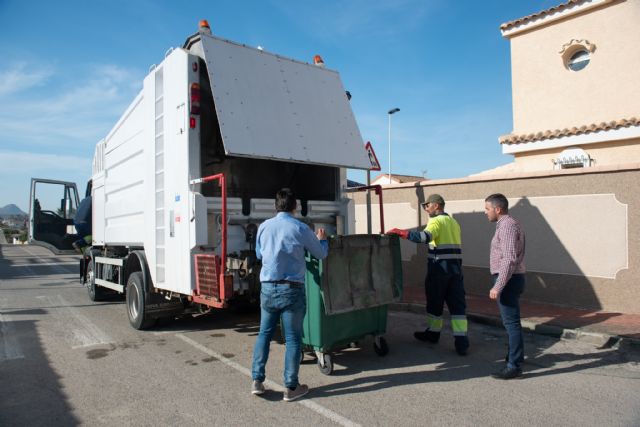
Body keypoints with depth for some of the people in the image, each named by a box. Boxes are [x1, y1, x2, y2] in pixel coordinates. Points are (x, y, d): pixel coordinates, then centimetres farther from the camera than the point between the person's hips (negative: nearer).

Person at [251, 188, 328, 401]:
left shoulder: (263, 227, 4)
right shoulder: (301, 228, -7)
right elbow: (321, 254, 6)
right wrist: (322, 239, 26)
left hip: (268, 287, 4)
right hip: (292, 289, -4)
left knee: (264, 333, 16)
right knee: (292, 338, 5)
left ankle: (257, 381, 17)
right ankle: (291, 388, 13)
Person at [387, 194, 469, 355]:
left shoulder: (436, 221, -9)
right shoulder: (454, 222, 17)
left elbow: (424, 237, -27)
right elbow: (454, 245, 17)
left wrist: (400, 232, -26)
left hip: (439, 268, -7)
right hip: (456, 268, 7)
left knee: (434, 302, 10)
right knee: (457, 304, 3)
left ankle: (433, 332, 26)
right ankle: (461, 341, -2)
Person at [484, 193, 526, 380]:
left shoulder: (508, 226, -17)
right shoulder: (507, 224, 14)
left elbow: (509, 260, -25)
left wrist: (498, 286, -25)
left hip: (508, 280, -11)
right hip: (510, 280, 11)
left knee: (511, 322, -4)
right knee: (510, 321, 21)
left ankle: (514, 366, 3)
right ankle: (515, 356, 35)